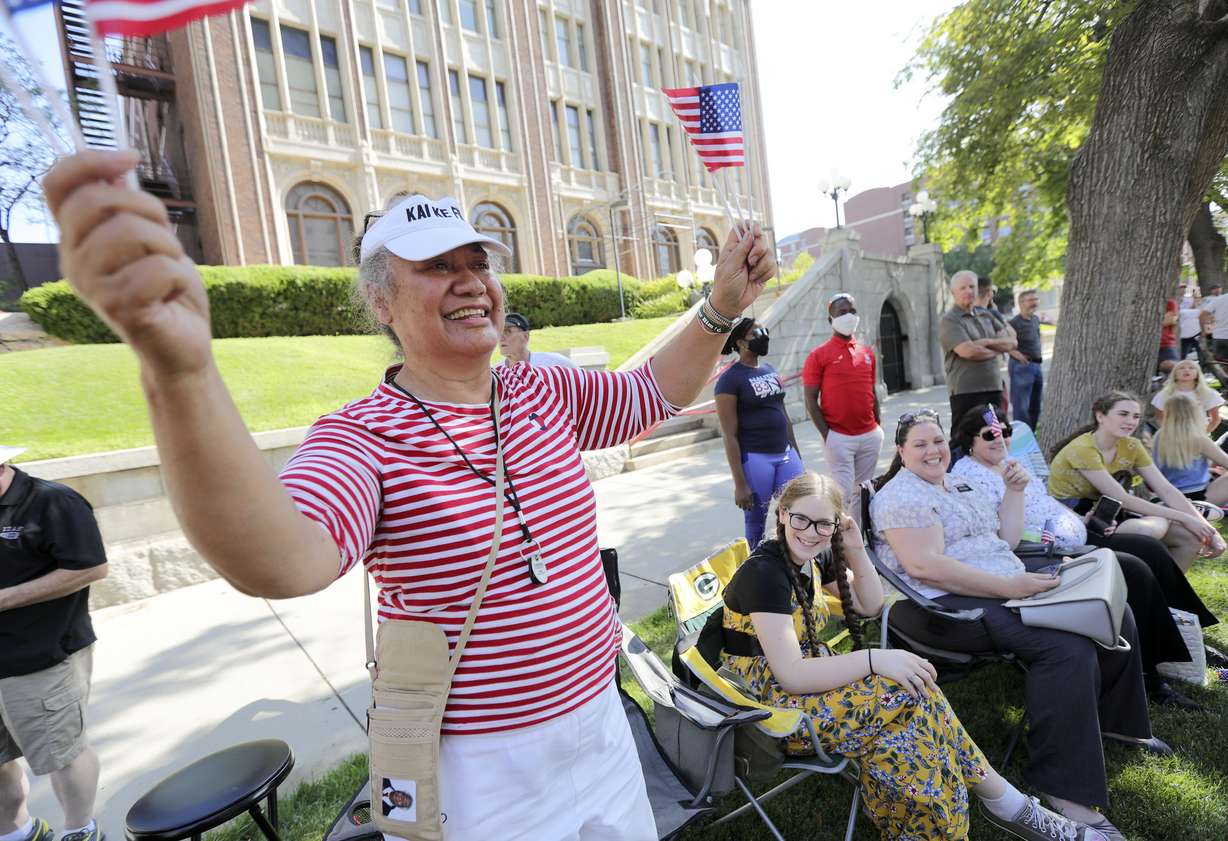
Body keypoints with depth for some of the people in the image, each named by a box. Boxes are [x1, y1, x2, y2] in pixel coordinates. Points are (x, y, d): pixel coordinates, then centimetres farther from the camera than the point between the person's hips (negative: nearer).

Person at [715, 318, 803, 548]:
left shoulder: (770, 371, 12)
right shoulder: (730, 379, -10)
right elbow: (729, 435, -13)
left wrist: (796, 456, 18)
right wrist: (739, 483, -15)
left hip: (785, 454, 7)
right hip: (754, 458, -7)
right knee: (756, 524, 4)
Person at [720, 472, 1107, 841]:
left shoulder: (812, 556, 3)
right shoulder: (764, 572, -23)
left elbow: (871, 605, 12)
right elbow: (790, 675, -26)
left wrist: (855, 549, -4)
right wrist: (874, 658, -27)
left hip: (808, 680, 8)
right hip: (770, 705, -8)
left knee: (906, 707, -15)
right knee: (908, 696, -17)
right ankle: (1002, 799, 1)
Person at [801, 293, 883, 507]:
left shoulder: (868, 352, 11)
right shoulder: (819, 355, -5)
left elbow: (872, 392, 18)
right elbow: (810, 399, -7)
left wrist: (878, 427, 12)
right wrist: (826, 434, -11)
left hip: (871, 435, 5)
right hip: (839, 437, -5)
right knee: (843, 493, -4)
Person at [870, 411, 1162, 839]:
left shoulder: (959, 486, 19)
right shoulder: (901, 495, -12)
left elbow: (1006, 540, 20)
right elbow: (923, 566, -24)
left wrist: (1015, 491, 9)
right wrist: (1009, 586, -23)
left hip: (1008, 588, 10)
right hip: (950, 606, -10)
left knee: (1114, 615, 8)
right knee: (1067, 647, -27)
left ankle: (1114, 719, 30)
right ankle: (1064, 787, -19)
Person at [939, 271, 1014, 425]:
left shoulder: (986, 315, 16)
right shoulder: (949, 320, -7)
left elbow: (1011, 342, 11)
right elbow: (968, 351, -19)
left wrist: (989, 342, -9)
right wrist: (996, 350, -2)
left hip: (994, 388, 7)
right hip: (966, 391, -7)